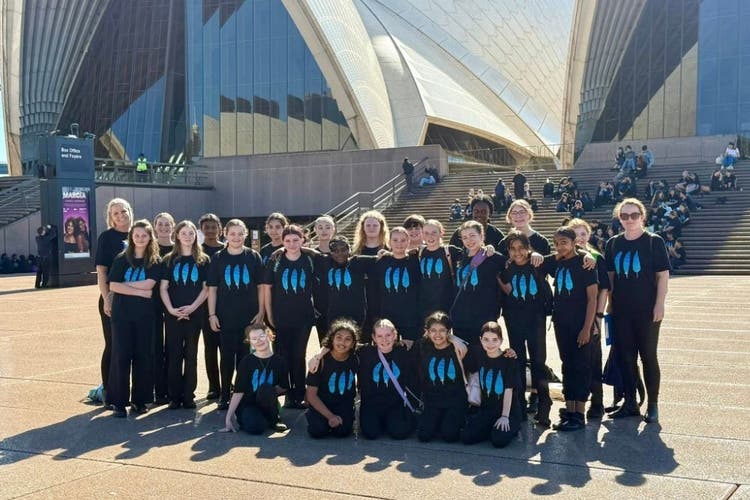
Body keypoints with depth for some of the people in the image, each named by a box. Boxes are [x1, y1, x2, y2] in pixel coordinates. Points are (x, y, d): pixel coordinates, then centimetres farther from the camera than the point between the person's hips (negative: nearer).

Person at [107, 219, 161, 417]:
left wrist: (125, 285, -7)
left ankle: (139, 400, 14)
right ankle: (118, 401, 4)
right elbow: (113, 286, -6)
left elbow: (149, 284, -11)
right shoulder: (121, 259, 4)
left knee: (143, 356, 3)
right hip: (122, 314, 0)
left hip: (145, 314, 1)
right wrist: (140, 291, -11)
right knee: (121, 356, -3)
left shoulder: (155, 261, 4)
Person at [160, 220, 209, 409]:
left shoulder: (203, 260, 5)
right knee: (173, 354, 1)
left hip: (194, 313, 0)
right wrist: (171, 309, -11)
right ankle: (174, 396, 7)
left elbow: (206, 288, 1)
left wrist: (192, 307, -11)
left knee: (191, 354, 5)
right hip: (173, 314, 0)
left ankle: (189, 396, 11)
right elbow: (163, 287, 2)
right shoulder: (169, 259, 6)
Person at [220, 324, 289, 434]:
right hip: (247, 404, -1)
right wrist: (228, 417, -11)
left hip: (267, 404, 1)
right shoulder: (247, 362, -6)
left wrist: (270, 392, -11)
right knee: (255, 427, -34)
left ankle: (275, 419, -7)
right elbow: (238, 391, -7)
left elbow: (284, 388, 9)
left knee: (265, 388, -33)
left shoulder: (279, 361, -2)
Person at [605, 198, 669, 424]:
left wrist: (659, 305, -12)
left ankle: (653, 405, 14)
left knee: (648, 355, 3)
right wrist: (610, 303, 8)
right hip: (621, 310, 4)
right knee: (626, 356, 8)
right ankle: (630, 403, 19)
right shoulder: (613, 244, 7)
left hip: (647, 310, -4)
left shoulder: (654, 241, -4)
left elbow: (663, 275, -6)